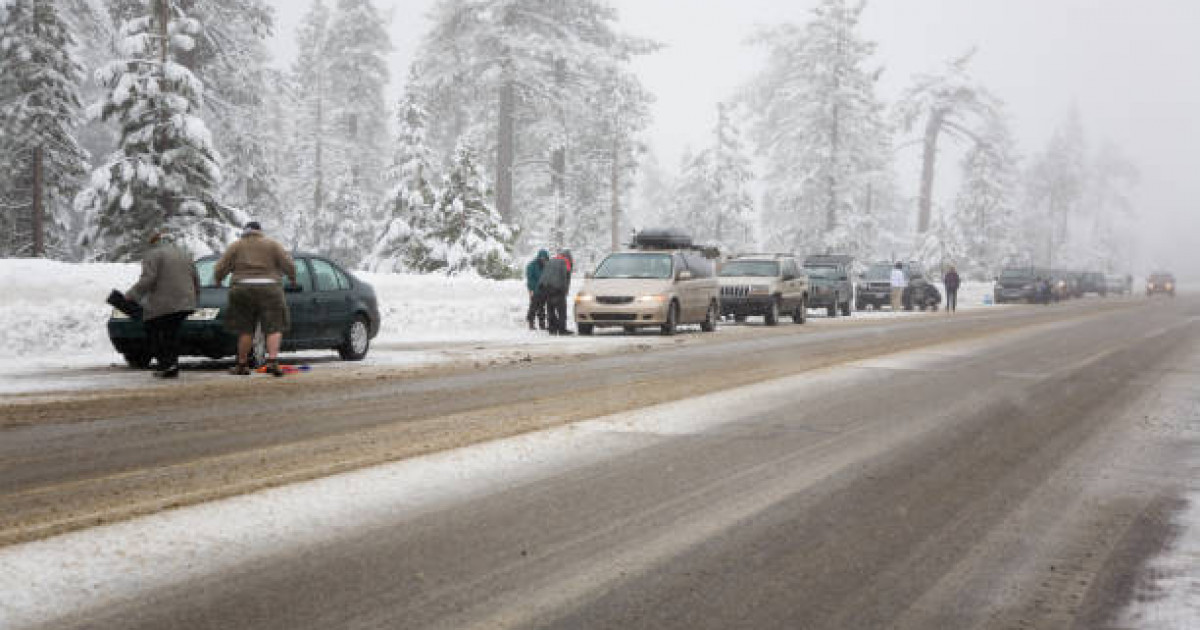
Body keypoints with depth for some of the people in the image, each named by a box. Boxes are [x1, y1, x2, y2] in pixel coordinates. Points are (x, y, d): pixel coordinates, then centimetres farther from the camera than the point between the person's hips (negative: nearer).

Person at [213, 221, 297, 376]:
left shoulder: (236, 246, 9)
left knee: (245, 330, 9)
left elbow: (220, 269, 4)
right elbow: (289, 265, 1)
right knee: (274, 328, -2)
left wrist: (217, 281, 23)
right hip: (269, 290, -1)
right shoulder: (272, 245, 9)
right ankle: (272, 361, -20)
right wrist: (292, 279, 19)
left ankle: (242, 365, 12)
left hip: (243, 289, 1)